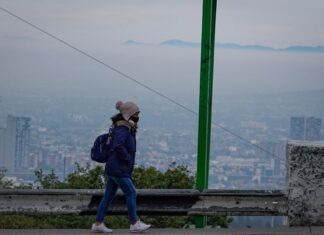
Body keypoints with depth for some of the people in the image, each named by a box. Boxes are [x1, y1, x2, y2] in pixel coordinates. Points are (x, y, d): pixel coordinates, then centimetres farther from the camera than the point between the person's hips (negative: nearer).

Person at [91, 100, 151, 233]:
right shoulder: (122, 129, -17)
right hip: (118, 169, -10)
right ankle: (135, 224, 3)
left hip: (114, 168, 10)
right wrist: (128, 158, -19)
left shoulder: (127, 128, 14)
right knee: (131, 193, -4)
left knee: (108, 196, 11)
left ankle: (98, 224, 14)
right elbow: (118, 146, -32)